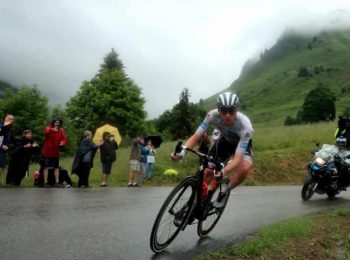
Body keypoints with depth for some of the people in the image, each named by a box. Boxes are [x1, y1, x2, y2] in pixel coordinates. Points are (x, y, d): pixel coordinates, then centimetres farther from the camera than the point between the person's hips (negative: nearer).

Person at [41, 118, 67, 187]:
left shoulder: (61, 131, 7)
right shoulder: (49, 128, -3)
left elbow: (64, 138, 1)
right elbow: (46, 133, -26)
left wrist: (63, 142, -22)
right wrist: (52, 130, -44)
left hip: (55, 151, 4)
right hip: (47, 151, -4)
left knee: (56, 167, 6)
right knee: (46, 166, -2)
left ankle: (57, 182, 11)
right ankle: (45, 182, 1)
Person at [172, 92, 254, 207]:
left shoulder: (245, 126, -40)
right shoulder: (213, 115, -33)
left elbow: (238, 158, -42)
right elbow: (196, 136, -30)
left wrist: (223, 172, -62)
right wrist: (182, 151, -49)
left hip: (242, 142, -2)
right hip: (225, 140, 3)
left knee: (245, 167, -32)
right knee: (207, 171, -7)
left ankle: (225, 192, -6)